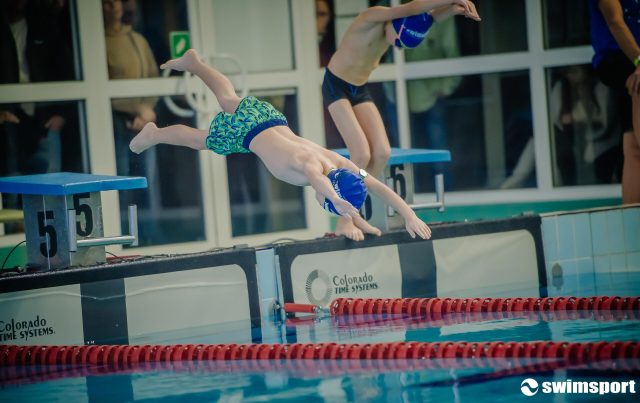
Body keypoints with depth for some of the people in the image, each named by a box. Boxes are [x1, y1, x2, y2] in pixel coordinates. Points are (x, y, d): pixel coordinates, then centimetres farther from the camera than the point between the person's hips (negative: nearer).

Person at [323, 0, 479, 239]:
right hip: (336, 87, -7)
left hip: (360, 91, 7)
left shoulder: (401, 26, -5)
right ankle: (344, 223, -8)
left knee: (382, 152, -8)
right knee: (361, 154, -17)